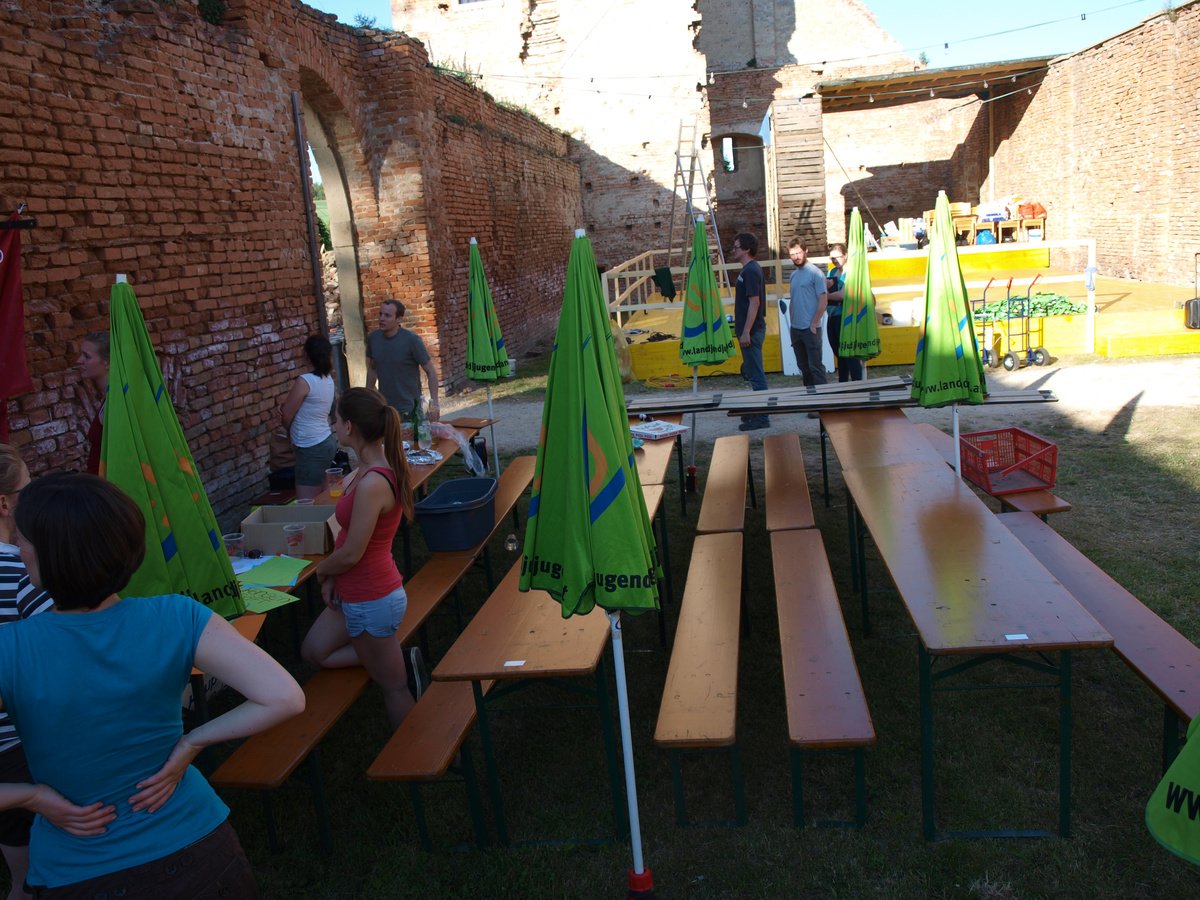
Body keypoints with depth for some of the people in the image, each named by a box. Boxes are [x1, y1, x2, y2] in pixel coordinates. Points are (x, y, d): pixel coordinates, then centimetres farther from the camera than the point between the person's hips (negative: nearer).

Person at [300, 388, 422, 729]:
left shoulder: (372, 483, -30)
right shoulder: (375, 469, 0)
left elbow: (352, 553, -23)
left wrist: (322, 569, -2)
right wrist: (333, 576, 1)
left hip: (372, 601, -10)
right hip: (356, 593, 10)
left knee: (393, 686, 9)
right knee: (314, 652, 22)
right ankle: (400, 659, 17)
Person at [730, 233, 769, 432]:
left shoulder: (751, 271, -16)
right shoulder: (749, 269, 15)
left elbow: (754, 302, -21)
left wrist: (746, 332, -23)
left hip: (751, 331, -11)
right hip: (750, 330, 11)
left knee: (756, 374, -6)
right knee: (753, 374, 16)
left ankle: (761, 417, -3)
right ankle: (756, 412, 25)